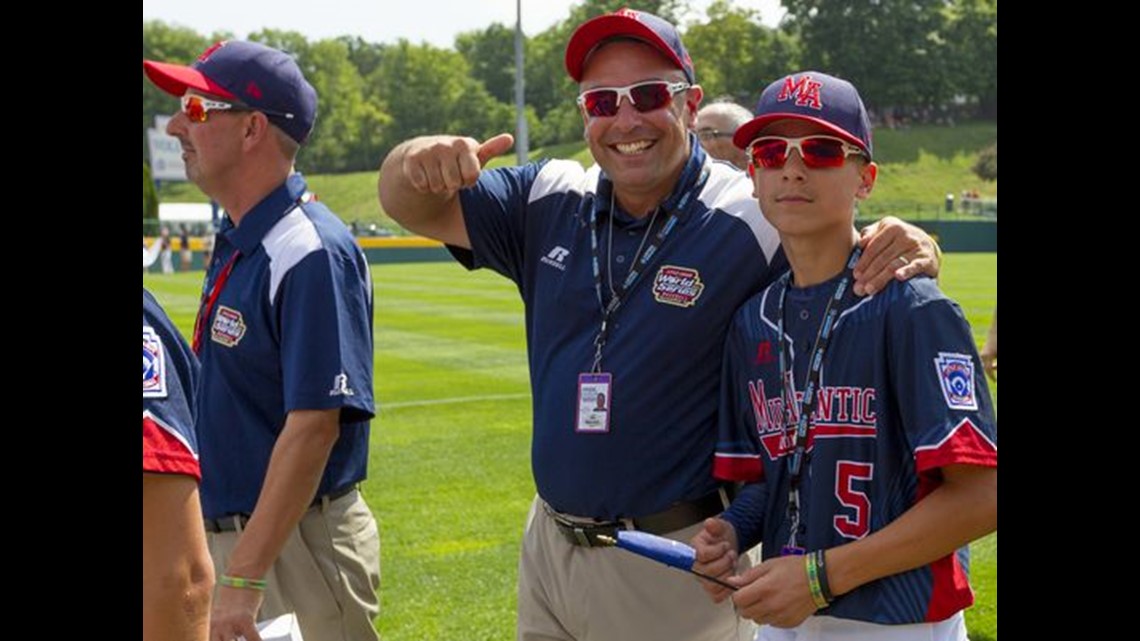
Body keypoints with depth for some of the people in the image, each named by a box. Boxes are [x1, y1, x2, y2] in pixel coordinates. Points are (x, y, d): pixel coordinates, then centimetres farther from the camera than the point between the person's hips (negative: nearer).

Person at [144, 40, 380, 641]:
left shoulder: (311, 254, -18)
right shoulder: (236, 243, 10)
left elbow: (314, 427, -24)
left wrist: (244, 577, -27)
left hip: (296, 544, -9)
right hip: (229, 538, 9)